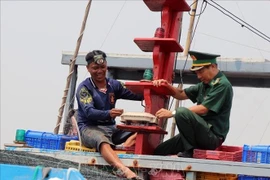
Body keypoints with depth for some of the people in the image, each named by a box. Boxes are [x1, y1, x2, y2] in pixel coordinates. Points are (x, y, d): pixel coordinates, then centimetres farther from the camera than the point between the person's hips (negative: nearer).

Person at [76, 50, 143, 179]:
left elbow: (137, 95, 3)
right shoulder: (84, 87, -4)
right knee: (102, 141, -41)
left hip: (110, 127, 6)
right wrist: (108, 113, -38)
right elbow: (89, 112, -19)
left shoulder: (114, 85, 12)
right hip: (90, 128, -6)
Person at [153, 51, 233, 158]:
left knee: (182, 112, -31)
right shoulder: (204, 84, 17)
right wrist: (166, 86, 1)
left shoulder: (223, 85, -12)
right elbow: (181, 95, 21)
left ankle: (189, 152, -19)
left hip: (213, 136, -8)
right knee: (159, 152, -2)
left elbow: (203, 109, -20)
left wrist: (172, 113, -20)